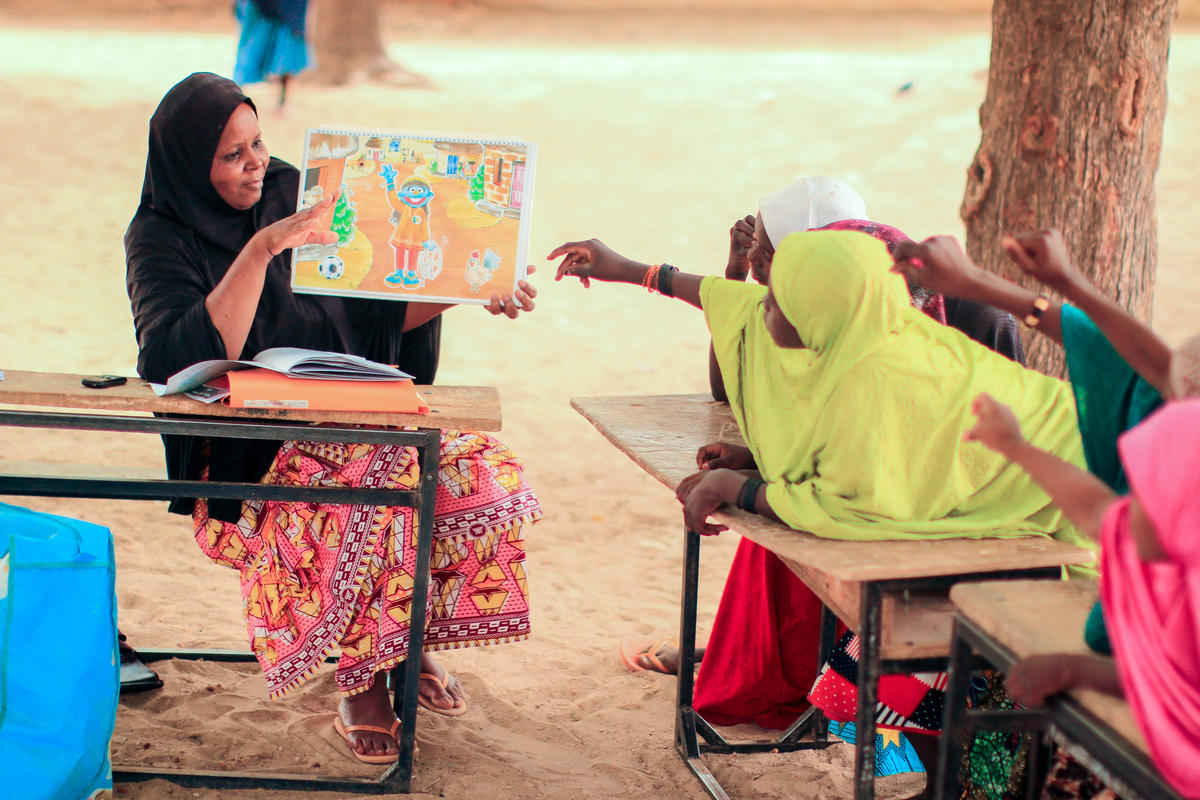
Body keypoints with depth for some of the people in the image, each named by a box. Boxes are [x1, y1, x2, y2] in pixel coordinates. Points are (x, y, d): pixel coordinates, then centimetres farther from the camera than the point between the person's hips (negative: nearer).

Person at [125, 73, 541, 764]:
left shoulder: (292, 194, 6)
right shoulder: (162, 238, -9)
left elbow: (379, 312, 13)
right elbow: (178, 362, -28)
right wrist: (261, 250, -33)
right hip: (248, 456, -5)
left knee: (492, 478, -17)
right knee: (371, 501, -34)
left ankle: (413, 633, 5)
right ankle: (360, 681, -13)